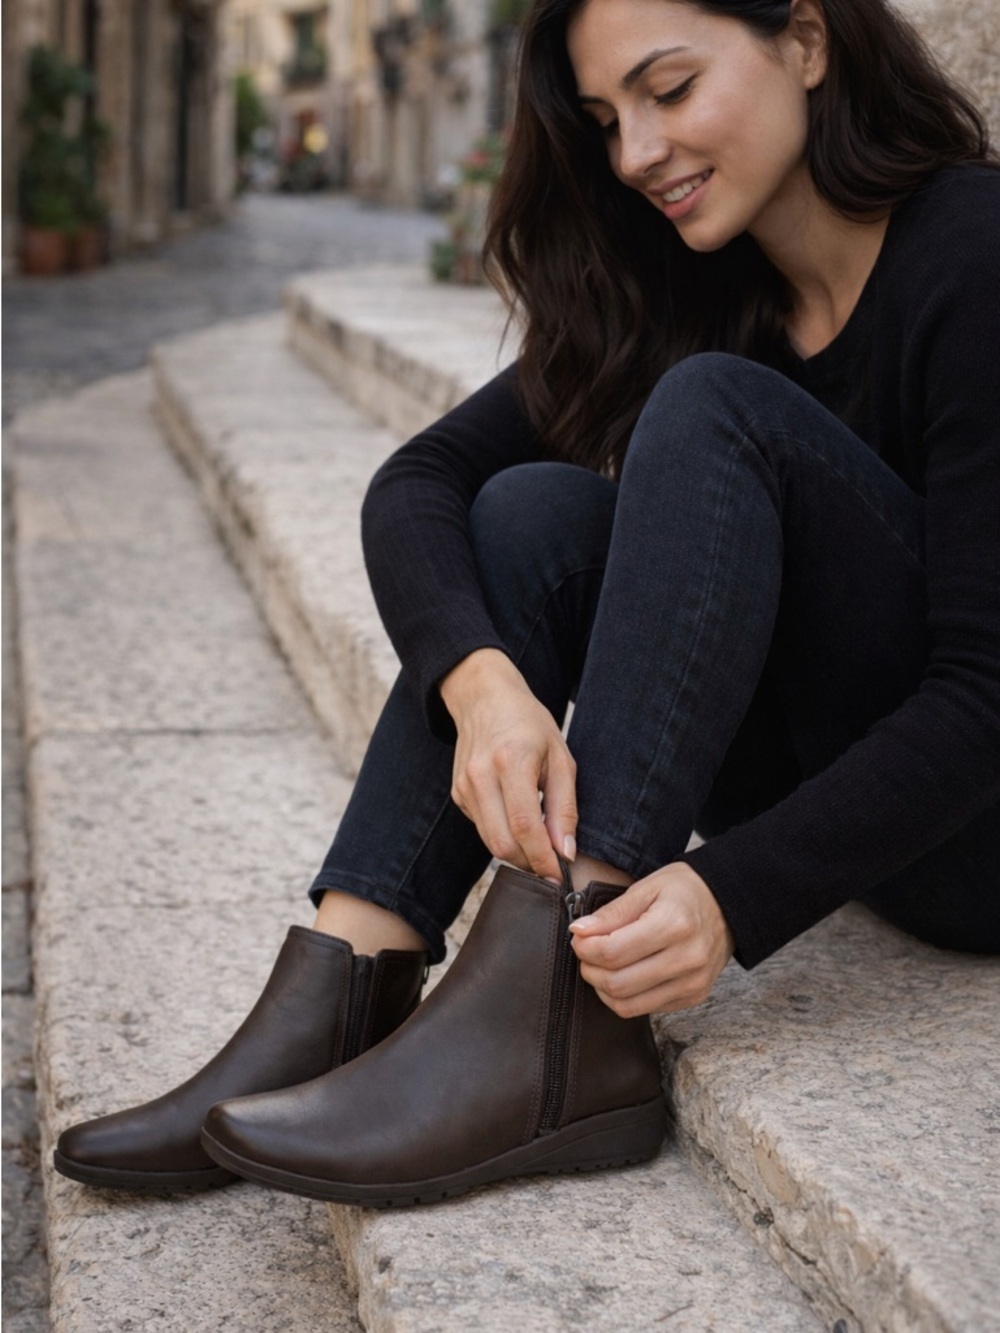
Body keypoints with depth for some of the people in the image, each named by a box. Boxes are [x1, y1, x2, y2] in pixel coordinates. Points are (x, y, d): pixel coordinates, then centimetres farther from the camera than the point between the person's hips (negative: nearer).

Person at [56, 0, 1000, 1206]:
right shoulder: (689, 285, 3)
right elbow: (419, 482, -7)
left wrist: (736, 894, -35)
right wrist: (485, 684, -28)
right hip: (825, 779, 6)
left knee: (712, 411, -25)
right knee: (537, 511, -14)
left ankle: (553, 1032, -35)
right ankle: (332, 1010, -21)